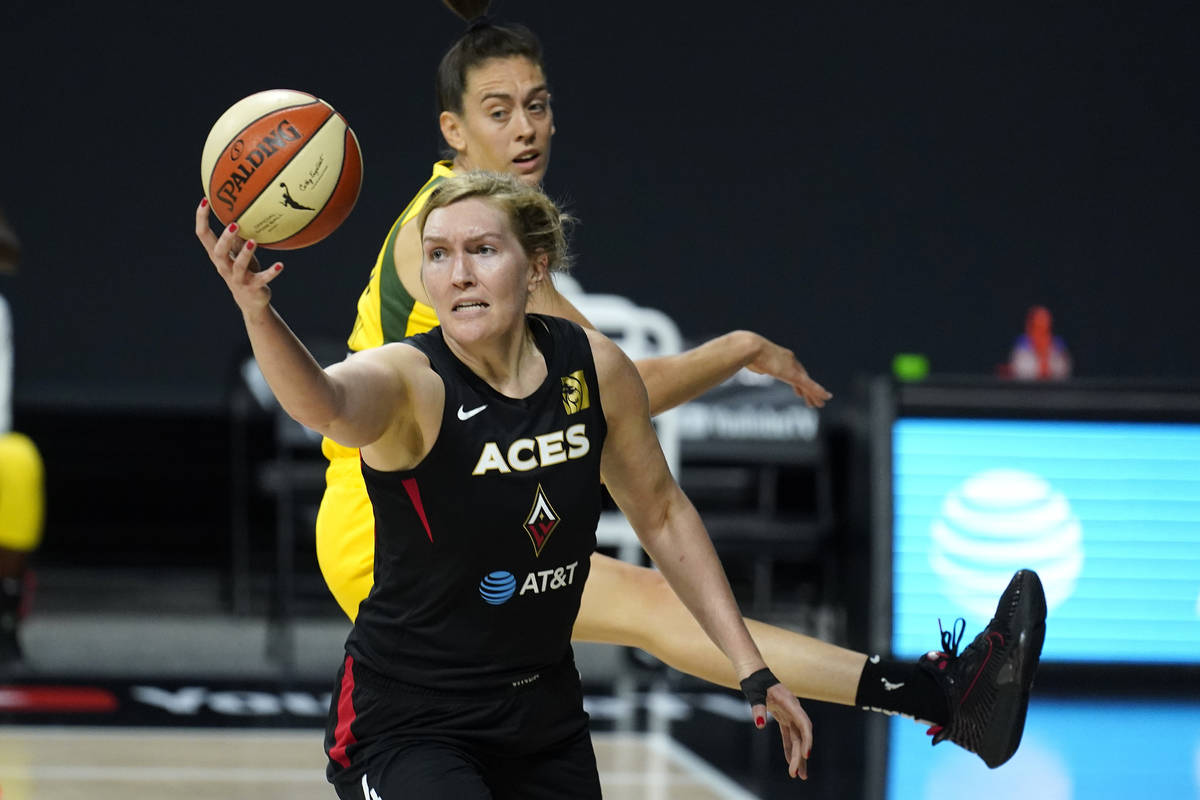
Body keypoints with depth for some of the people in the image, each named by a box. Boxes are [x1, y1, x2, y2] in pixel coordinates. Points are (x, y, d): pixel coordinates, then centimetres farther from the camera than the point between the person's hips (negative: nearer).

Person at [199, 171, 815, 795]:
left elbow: (662, 514, 9)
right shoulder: (409, 380, -21)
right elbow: (324, 405, -46)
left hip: (546, 714, 6)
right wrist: (256, 311, -66)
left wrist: (751, 671, 7)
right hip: (405, 725, -6)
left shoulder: (594, 368, -6)